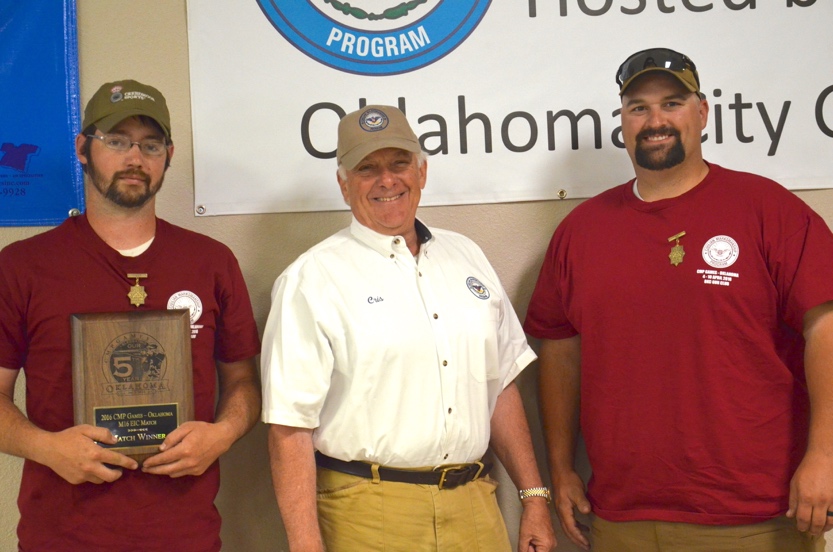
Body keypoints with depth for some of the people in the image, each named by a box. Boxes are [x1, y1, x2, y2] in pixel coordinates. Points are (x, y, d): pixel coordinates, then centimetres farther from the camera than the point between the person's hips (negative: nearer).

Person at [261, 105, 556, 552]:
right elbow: (290, 428, -12)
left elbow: (501, 386, 13)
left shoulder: (465, 257, 11)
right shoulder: (312, 280, -8)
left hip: (474, 505, 5)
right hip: (368, 516, -5)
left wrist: (534, 496, 9)